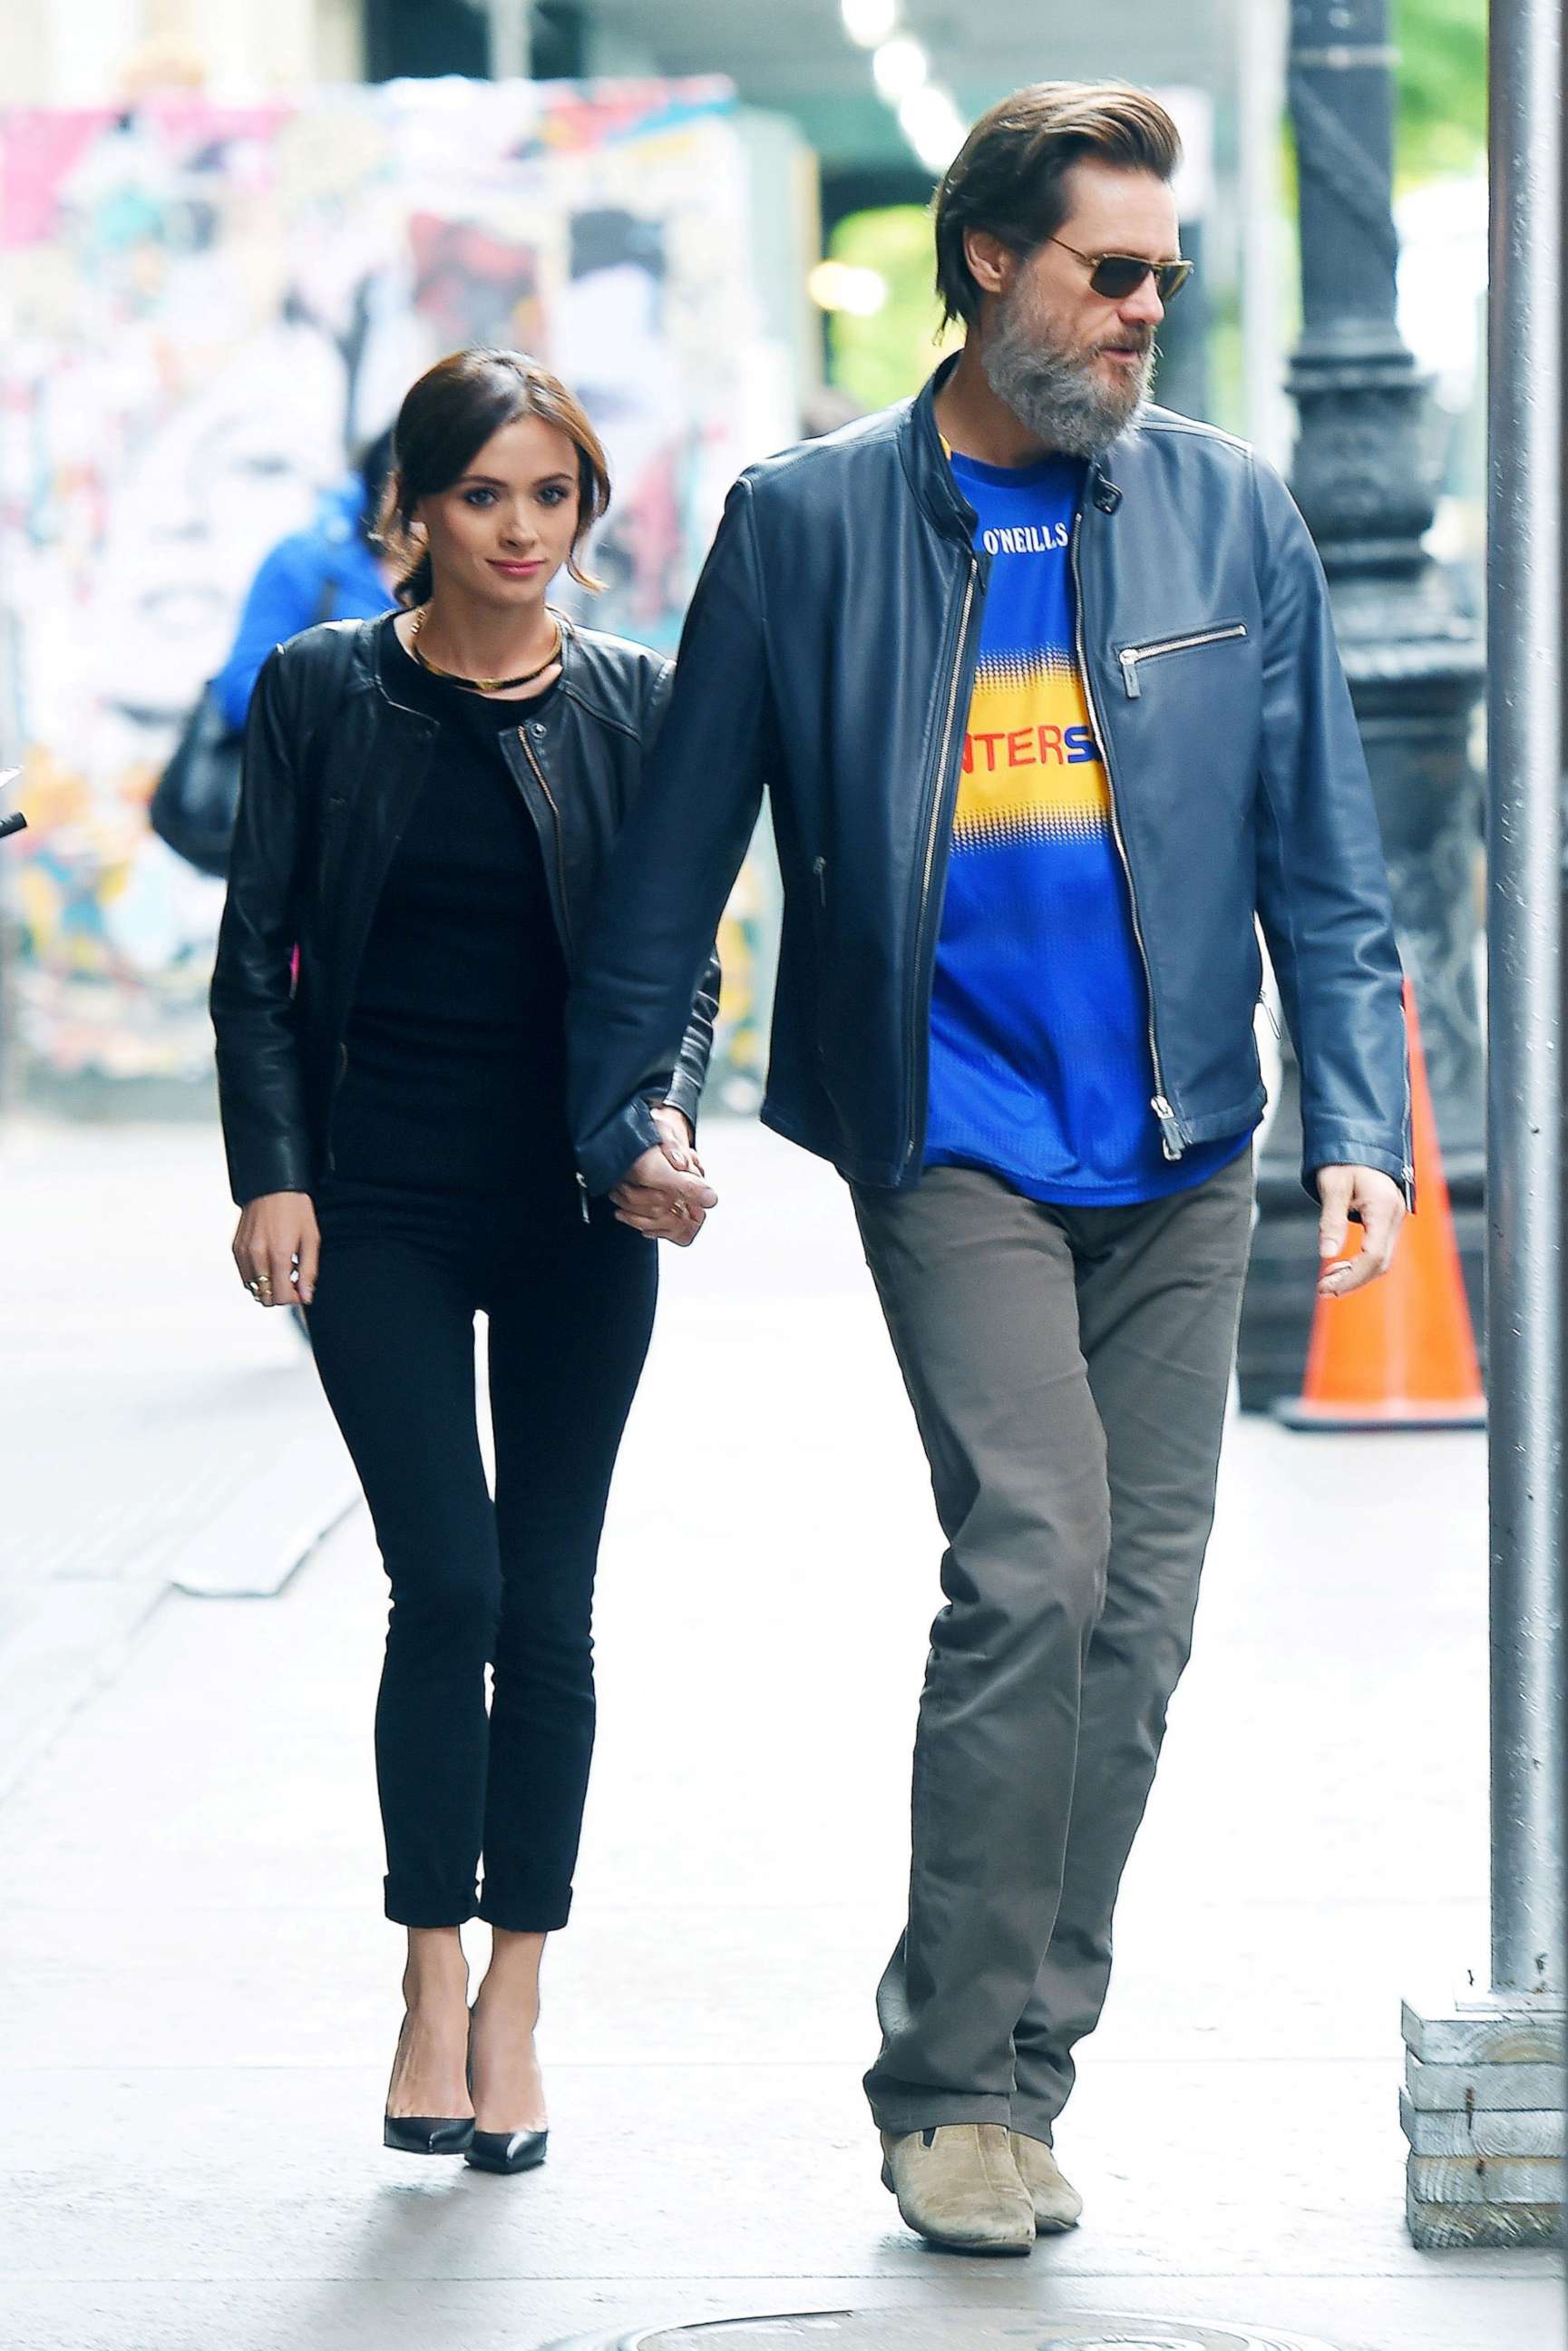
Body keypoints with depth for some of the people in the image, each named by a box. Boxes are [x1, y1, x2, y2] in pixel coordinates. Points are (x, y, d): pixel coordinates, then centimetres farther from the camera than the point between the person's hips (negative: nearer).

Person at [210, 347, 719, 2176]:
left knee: (549, 1605, 4)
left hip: (577, 1205, 1)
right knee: (448, 1581, -11)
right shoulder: (321, 692, 1)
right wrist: (271, 1172, -8)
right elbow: (256, 958, 2)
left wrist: (666, 1120, -14)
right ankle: (433, 1979, -1)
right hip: (384, 1200, -1)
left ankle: (513, 1999, 13)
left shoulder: (635, 704, 3)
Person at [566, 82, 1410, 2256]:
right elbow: (682, 841, 9)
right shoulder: (808, 525, 0)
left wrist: (1360, 1126, 0)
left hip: (1178, 1163, 4)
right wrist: (613, 1105, 13)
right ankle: (953, 2088, -7)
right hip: (955, 1139, -3)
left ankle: (1019, 2071, 17)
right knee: (1033, 1562, -17)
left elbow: (1323, 856, 9)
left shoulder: (1231, 517, 6)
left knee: (1136, 1610, 5)